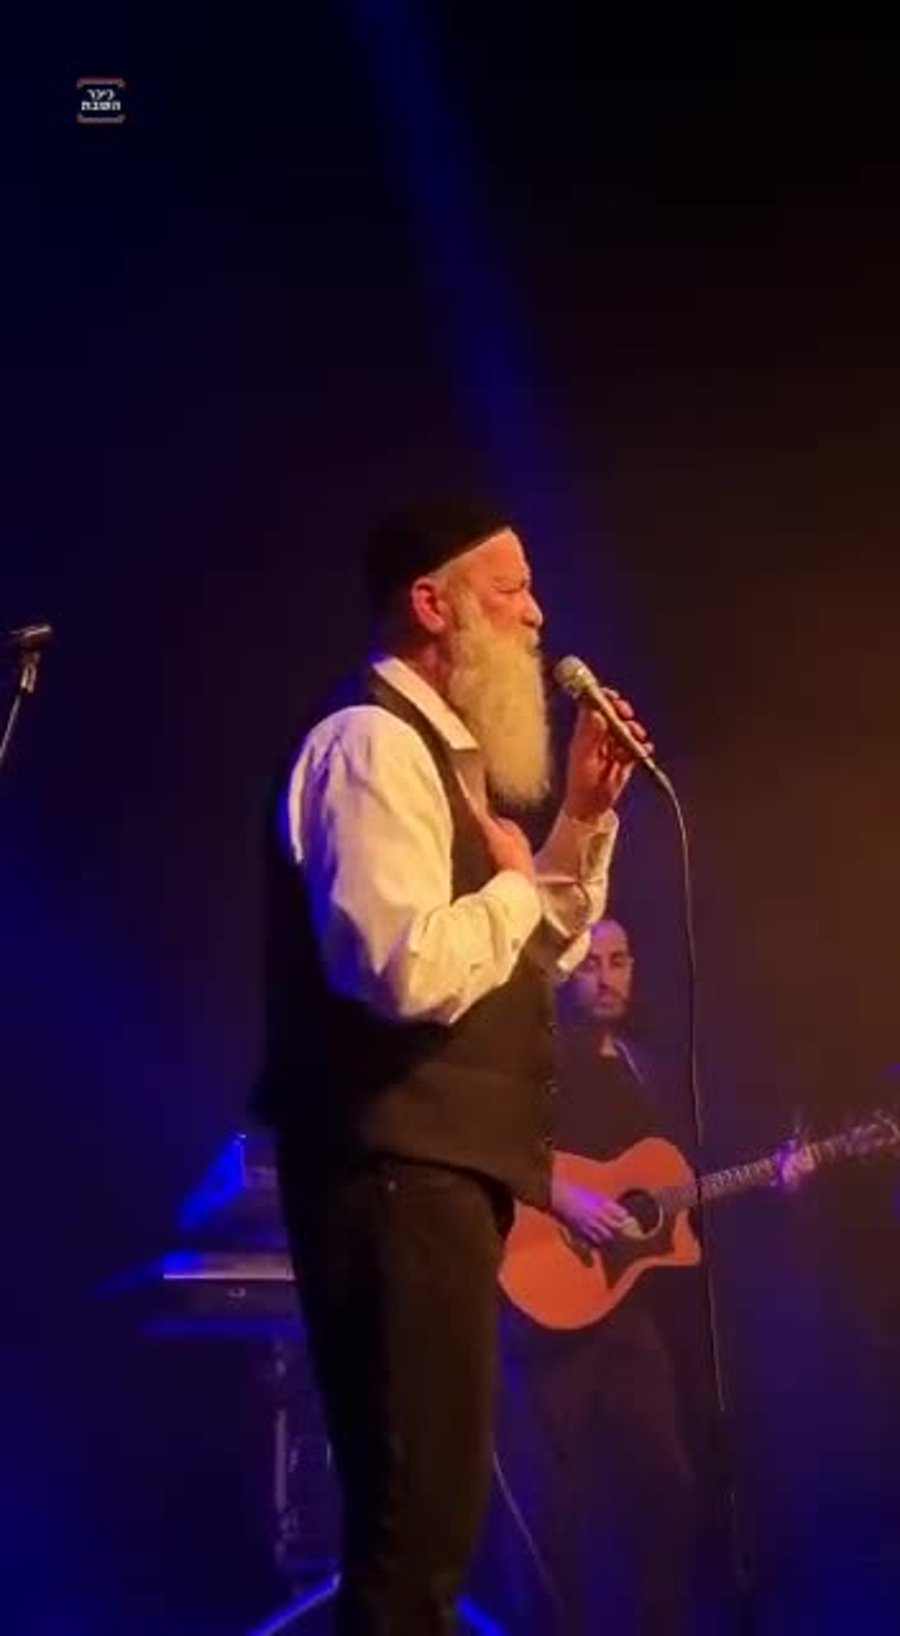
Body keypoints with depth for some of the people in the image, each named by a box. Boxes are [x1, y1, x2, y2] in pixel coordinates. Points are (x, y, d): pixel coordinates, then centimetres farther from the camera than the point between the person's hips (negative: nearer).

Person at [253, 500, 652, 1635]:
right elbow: (408, 969, -28)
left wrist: (585, 819, 12)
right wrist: (513, 881, -10)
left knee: (432, 1503, 14)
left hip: (442, 1160, 11)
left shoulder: (443, 748, 19)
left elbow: (537, 956, 25)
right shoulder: (374, 743, -13)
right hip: (397, 1166, -11)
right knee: (420, 1513, -10)